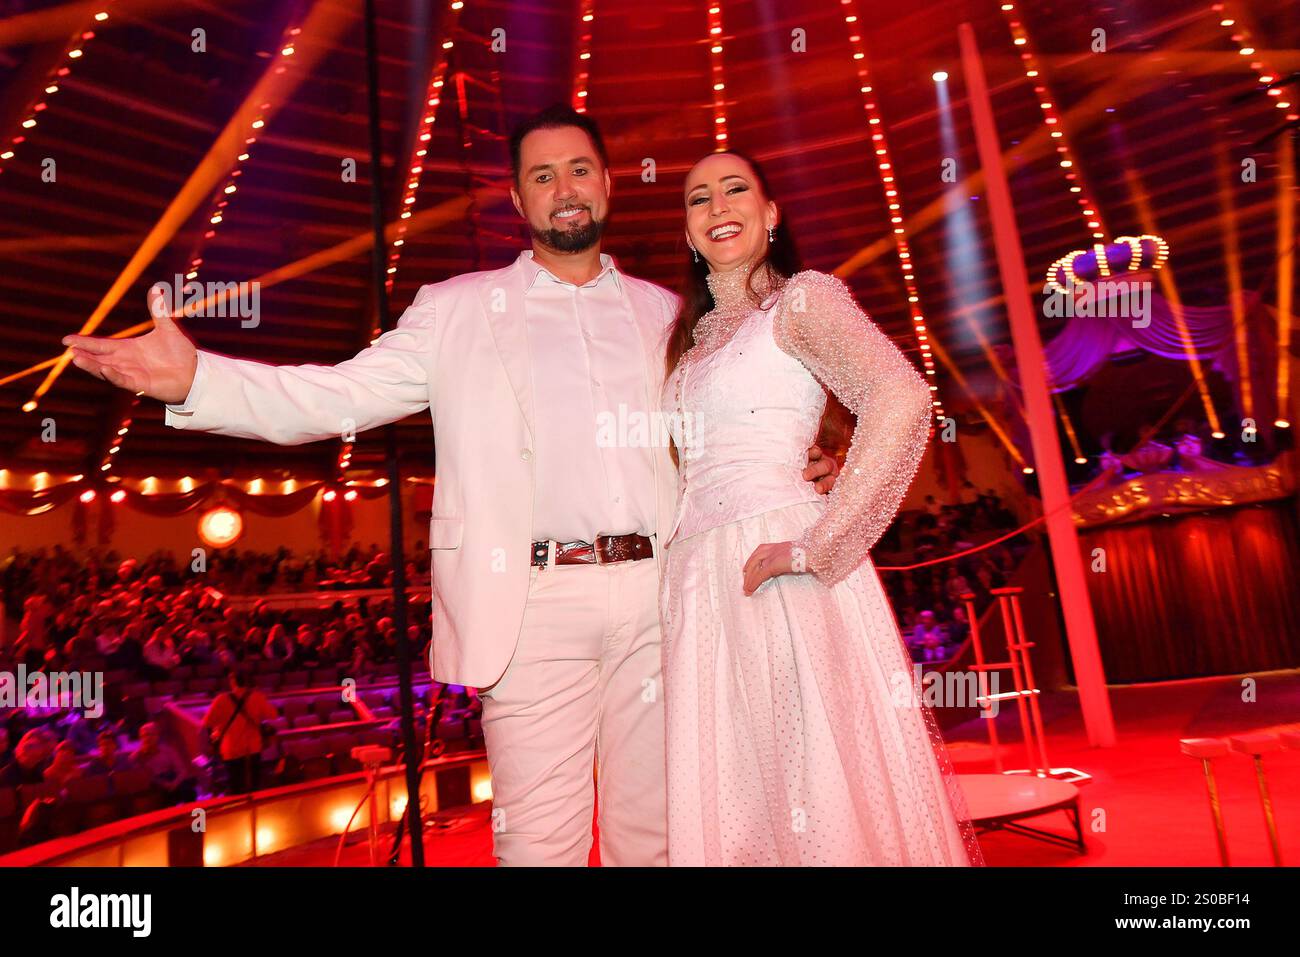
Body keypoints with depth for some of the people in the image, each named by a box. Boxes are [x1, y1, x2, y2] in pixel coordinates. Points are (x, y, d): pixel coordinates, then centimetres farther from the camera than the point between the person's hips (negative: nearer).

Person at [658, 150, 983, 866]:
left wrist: (814, 546, -22)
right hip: (699, 582, 7)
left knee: (821, 797, 0)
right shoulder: (690, 336, 20)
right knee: (730, 805, 12)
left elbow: (902, 398, -19)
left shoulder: (800, 298, -1)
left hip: (780, 577, -6)